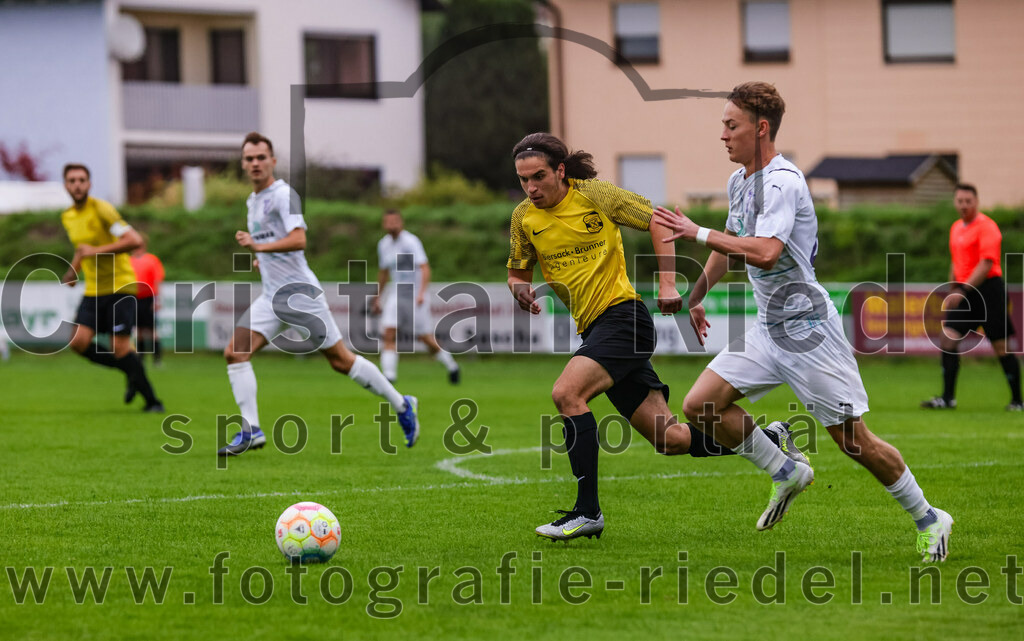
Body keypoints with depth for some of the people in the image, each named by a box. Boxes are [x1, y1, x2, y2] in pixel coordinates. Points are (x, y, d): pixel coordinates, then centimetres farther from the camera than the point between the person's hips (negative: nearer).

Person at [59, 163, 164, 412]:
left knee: (120, 348, -13)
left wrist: (97, 251, -24)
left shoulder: (101, 209, -13)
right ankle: (131, 372, 10)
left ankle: (152, 401, 1)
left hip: (120, 286, -7)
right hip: (93, 289, 7)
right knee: (79, 342, -11)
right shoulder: (67, 217, 10)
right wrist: (74, 269, 13)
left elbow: (134, 240, -22)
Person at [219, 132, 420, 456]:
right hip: (271, 295, 8)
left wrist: (259, 246, -31)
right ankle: (251, 430, -11)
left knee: (340, 360, -3)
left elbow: (298, 239, -24)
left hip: (298, 291, -8)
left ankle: (402, 406, 12)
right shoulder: (252, 201, 17)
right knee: (235, 352, -10)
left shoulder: (283, 194, -11)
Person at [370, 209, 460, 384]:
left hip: (415, 295, -6)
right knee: (389, 334, -13)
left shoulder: (411, 242, -14)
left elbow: (425, 268, -23)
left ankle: (451, 367, 23)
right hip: (396, 295, 6)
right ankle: (389, 375, -16)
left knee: (426, 338, 1)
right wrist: (377, 298, 26)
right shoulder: (383, 244, 9)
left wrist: (421, 293, -35)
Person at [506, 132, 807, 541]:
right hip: (593, 327, 6)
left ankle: (588, 511, -23)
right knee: (671, 440, 4)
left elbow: (657, 221, 0)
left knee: (566, 393, -27)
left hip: (623, 317, -6)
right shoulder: (524, 217, 8)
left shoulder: (592, 194, -5)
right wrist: (520, 289, -5)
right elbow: (517, 273, 19)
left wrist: (667, 283, -9)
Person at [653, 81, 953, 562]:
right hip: (768, 329, 9)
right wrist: (696, 295, 32)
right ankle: (786, 474, 13)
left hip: (806, 327, -9)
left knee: (853, 440, -5)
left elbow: (765, 252, -34)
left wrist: (696, 233, -28)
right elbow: (731, 244, 28)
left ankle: (927, 520, 14)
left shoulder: (782, 182, -19)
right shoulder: (739, 181, 10)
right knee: (700, 405, -4)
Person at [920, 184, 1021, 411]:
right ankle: (947, 398, -2)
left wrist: (963, 290, -23)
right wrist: (952, 291, 21)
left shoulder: (986, 226, -11)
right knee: (948, 339, -4)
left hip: (987, 288, -8)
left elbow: (987, 264, -19)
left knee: (1000, 347, -4)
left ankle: (1017, 400, 6)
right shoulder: (956, 228, 15)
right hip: (964, 291, 8)